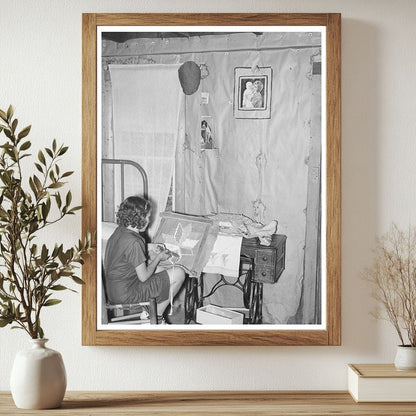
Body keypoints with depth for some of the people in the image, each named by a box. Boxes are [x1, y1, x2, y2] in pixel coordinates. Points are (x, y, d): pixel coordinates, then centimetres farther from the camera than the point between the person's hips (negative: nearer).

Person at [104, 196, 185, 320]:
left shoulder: (119, 231, 2)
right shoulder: (134, 242, -26)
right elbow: (143, 277, -18)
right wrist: (159, 257, -3)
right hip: (126, 295, -9)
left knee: (161, 271, 24)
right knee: (179, 274, -3)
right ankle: (156, 316, 12)